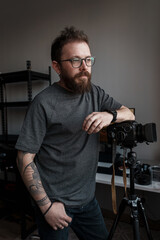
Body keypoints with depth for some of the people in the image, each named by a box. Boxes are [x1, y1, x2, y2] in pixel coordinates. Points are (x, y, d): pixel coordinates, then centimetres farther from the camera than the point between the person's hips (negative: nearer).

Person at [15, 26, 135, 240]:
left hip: (88, 199, 6)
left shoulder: (94, 93, 1)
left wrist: (110, 115, -21)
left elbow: (130, 114, 1)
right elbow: (25, 159, -15)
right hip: (54, 203, -5)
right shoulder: (44, 102, -17)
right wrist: (46, 206, -16)